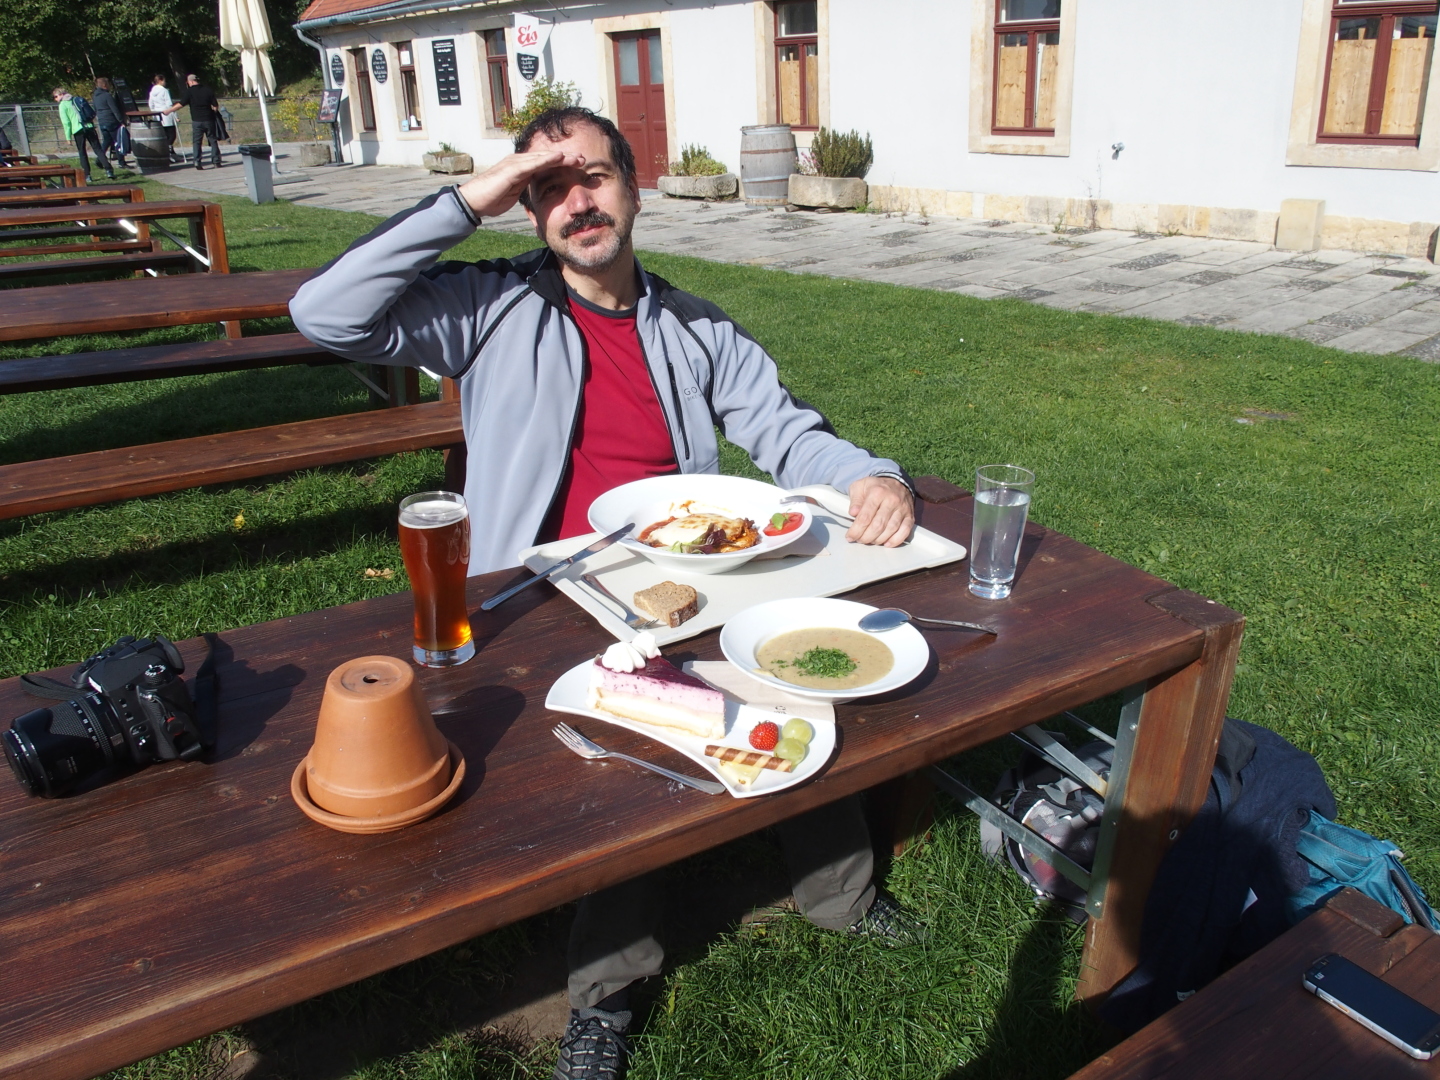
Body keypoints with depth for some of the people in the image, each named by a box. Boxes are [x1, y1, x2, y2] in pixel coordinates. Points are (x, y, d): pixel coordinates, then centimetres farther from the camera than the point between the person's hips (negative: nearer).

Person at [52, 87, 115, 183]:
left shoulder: (62, 105, 1)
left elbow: (66, 122, -5)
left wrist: (68, 137, -1)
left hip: (78, 130, -4)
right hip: (89, 127, 4)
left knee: (82, 153, 6)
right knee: (98, 149, 3)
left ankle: (87, 175, 3)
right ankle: (109, 169, -12)